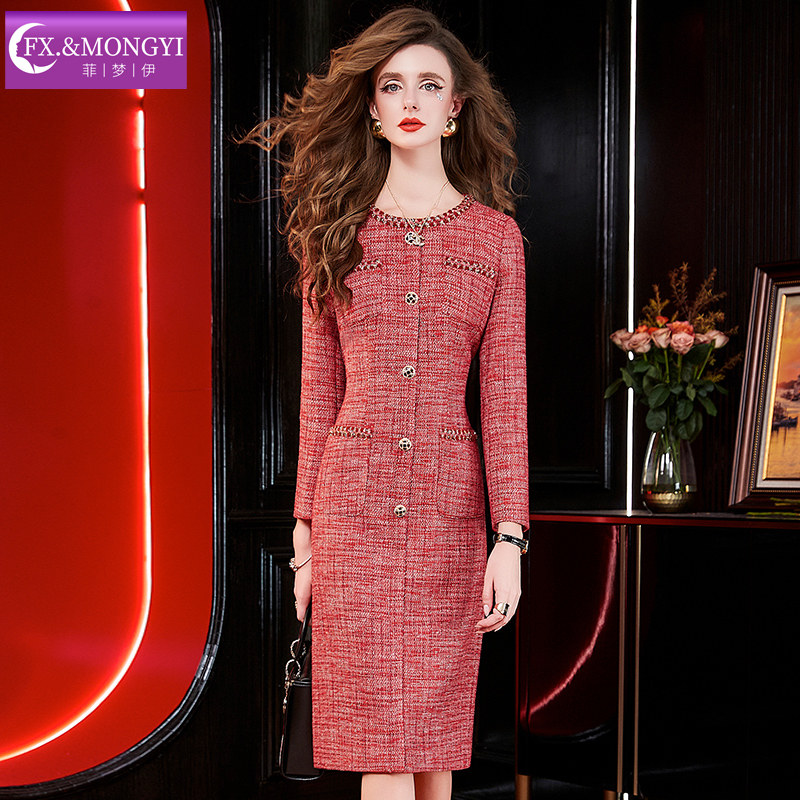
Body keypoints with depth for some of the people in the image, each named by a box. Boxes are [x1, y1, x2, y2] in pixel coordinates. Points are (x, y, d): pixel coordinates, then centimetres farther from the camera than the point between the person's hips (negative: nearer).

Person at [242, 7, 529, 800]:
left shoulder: (495, 237, 4)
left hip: (449, 508, 0)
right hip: (354, 503, 0)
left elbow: (504, 394, 0)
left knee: (434, 733, 7)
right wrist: (305, 524, 4)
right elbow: (319, 387, 7)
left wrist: (509, 539, -6)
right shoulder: (336, 231, 6)